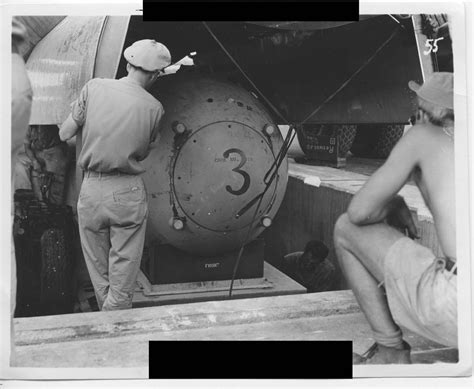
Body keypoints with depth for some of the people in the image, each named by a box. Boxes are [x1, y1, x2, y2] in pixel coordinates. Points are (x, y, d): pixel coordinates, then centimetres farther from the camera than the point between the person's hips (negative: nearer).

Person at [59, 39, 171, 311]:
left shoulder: (94, 87, -4)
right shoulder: (154, 108, -6)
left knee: (99, 276, 17)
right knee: (123, 280, 10)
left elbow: (64, 134, 1)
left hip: (91, 191, 2)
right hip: (128, 193, -2)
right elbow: (143, 153, 6)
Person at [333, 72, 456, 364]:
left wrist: (395, 206, 22)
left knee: (346, 228, 8)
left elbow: (359, 211, 2)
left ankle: (390, 351, 12)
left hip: (457, 305, -7)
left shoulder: (423, 135, 4)